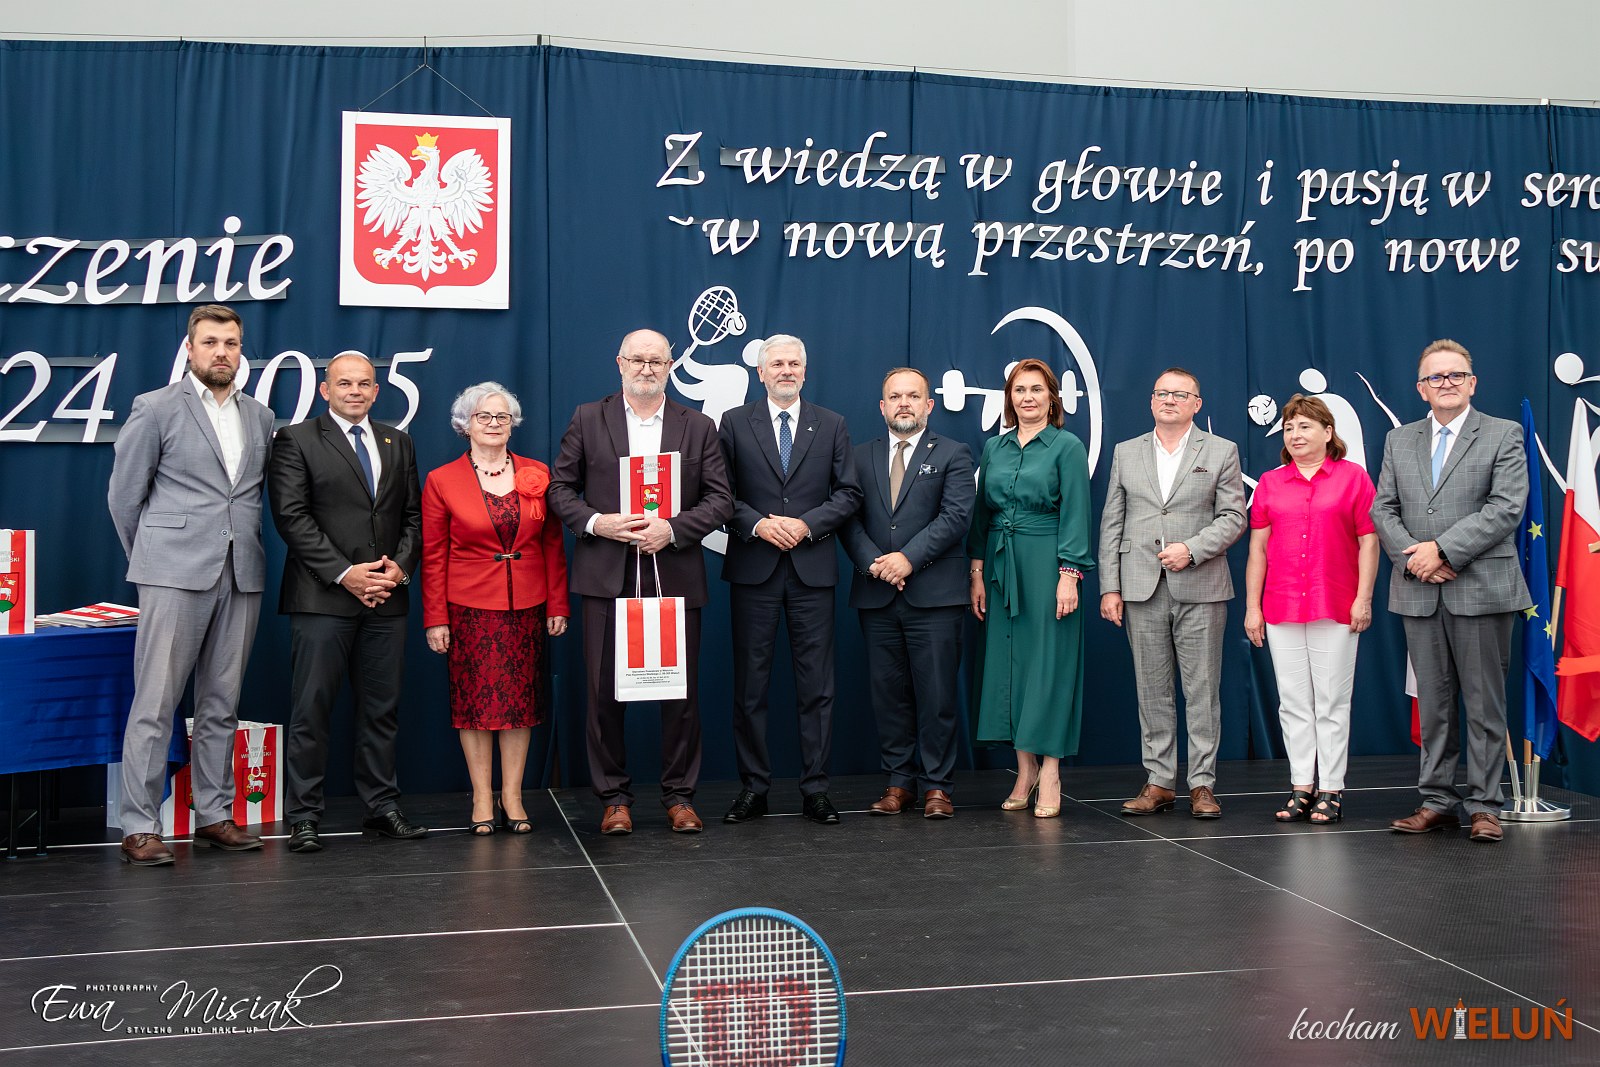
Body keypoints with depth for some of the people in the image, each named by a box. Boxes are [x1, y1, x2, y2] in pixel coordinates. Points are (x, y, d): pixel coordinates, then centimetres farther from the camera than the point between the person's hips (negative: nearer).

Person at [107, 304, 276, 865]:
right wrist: (152, 560, 8)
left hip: (241, 577, 5)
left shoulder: (260, 418, 14)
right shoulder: (156, 408, 1)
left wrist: (243, 550, 11)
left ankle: (214, 814, 17)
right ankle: (139, 827, 0)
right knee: (154, 704, -4)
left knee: (221, 704, 9)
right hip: (176, 576, -4)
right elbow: (124, 494, 4)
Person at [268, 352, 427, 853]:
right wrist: (344, 573, -13)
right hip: (322, 598, -4)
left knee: (382, 708, 8)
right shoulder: (295, 440, 2)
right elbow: (292, 516, -7)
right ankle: (303, 816, 5)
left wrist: (400, 566, -4)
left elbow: (413, 515, 14)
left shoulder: (398, 444, 16)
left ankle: (381, 806, 16)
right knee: (311, 711, -2)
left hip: (386, 598, 5)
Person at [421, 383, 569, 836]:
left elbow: (552, 544, 6)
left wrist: (557, 605, 2)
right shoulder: (442, 481, -1)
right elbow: (433, 556, -1)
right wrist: (435, 619, -4)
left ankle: (512, 797, 15)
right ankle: (482, 799, 13)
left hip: (527, 608, 2)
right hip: (470, 607, -2)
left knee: (521, 698, 6)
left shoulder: (536, 474, 5)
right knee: (475, 700, 2)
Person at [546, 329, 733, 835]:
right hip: (607, 578, 0)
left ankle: (679, 795, 17)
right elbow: (560, 488, 6)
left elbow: (720, 499, 3)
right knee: (605, 691, 3)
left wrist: (672, 528, -12)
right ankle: (613, 797, 15)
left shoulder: (698, 427, 8)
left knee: (681, 690, 4)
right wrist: (596, 522, -12)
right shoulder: (587, 420, 8)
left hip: (675, 577, 0)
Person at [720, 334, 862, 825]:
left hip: (812, 569, 1)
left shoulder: (831, 425, 10)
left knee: (817, 685, 2)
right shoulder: (734, 423, 7)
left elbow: (848, 493, 5)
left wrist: (806, 524, -10)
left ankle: (815, 789, 10)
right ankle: (753, 788, 12)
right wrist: (758, 524, -13)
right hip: (754, 569, -1)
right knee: (749, 685, 3)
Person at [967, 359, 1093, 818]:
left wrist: (1069, 575, -15)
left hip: (1047, 564, -5)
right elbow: (981, 513, 13)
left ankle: (1050, 773, 2)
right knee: (1009, 660, 5)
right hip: (1001, 566, 5)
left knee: (1048, 660, -3)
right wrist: (976, 572, 6)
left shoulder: (1067, 447, -2)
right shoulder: (993, 448, 11)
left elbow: (1074, 516, -7)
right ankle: (1025, 770, 13)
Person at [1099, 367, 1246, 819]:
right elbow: (1112, 525, 10)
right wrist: (1110, 587, 2)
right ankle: (1160, 783, 11)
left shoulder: (1221, 452, 7)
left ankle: (1203, 785, 6)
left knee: (1202, 690, -1)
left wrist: (1191, 549, -14)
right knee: (1152, 691, 5)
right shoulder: (1126, 453, 13)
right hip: (1142, 589, 2)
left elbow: (1233, 517, 1)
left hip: (1200, 589, -2)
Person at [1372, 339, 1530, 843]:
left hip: (1481, 589, -3)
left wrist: (1442, 549, -15)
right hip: (1419, 592, 4)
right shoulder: (1399, 441, 14)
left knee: (1485, 703, 1)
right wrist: (1413, 557, -9)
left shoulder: (1504, 435, 2)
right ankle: (1437, 801, 16)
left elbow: (1506, 508, -9)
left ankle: (1484, 806, 8)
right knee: (1432, 702, 9)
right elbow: (1383, 510, 9)